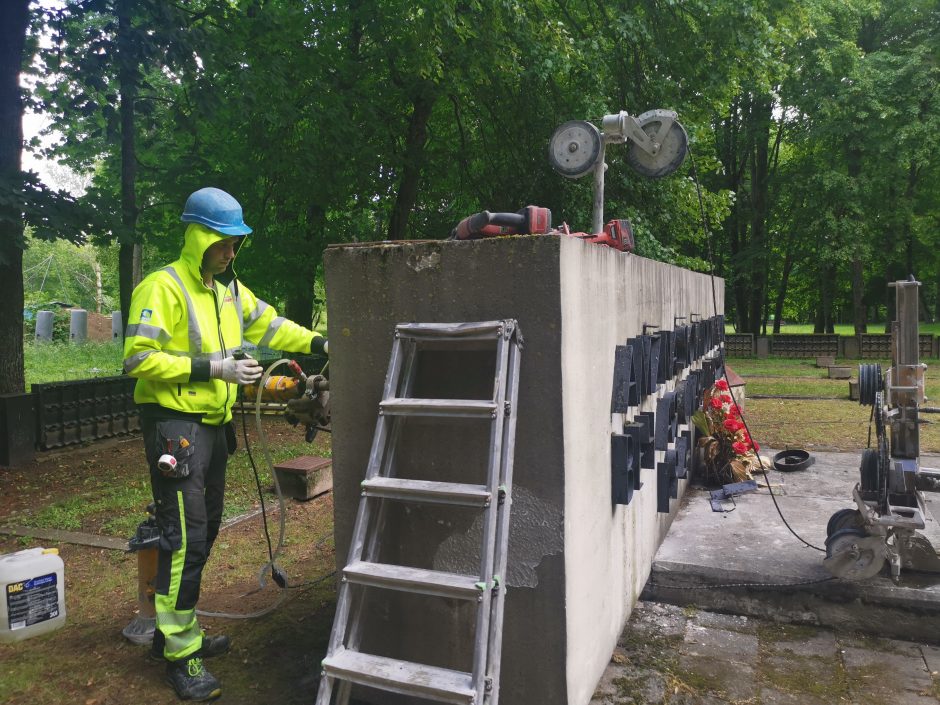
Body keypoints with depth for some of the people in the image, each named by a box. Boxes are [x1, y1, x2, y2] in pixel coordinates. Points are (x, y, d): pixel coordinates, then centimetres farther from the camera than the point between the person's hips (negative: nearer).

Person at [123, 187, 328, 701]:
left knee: (205, 529, 16)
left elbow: (268, 325, 17)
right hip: (175, 426, -9)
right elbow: (139, 358, -20)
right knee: (185, 538, -6)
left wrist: (319, 343, 5)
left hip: (212, 425, 9)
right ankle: (179, 655, 8)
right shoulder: (163, 287, -14)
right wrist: (212, 368, -24)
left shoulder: (228, 289, 12)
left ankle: (177, 631, 32)